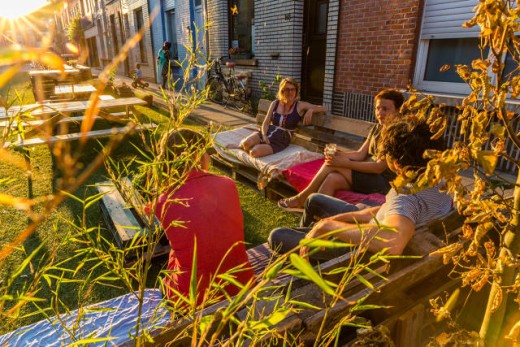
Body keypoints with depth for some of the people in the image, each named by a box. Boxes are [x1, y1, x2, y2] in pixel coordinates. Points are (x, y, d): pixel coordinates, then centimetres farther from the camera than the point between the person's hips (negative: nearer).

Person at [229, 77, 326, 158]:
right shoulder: (275, 103, 9)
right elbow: (266, 123, 7)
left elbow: (322, 108, 2)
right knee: (247, 142, -31)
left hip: (281, 140, -3)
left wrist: (310, 110, -19)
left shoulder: (300, 105, 0)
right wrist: (264, 135, -13)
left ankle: (247, 147, 4)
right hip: (268, 132, 3)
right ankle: (242, 145, 6)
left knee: (255, 152, -31)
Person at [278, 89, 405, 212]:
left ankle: (302, 198, -9)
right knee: (332, 179, -23)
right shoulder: (377, 127, 14)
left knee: (333, 164, -20)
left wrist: (344, 163, -24)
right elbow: (360, 154, 8)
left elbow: (379, 167, -19)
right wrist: (340, 155, -13)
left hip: (384, 181, -7)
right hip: (368, 174, 7)